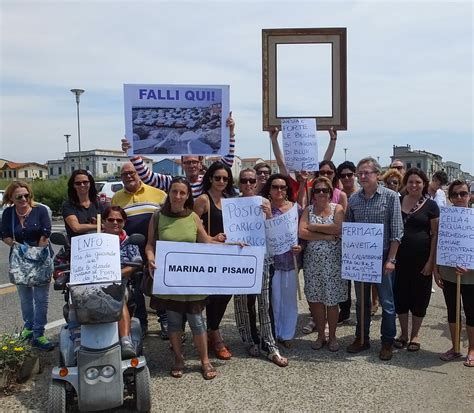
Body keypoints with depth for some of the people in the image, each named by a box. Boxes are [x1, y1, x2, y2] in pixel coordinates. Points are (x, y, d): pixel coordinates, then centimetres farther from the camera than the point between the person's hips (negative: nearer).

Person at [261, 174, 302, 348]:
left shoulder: (295, 207, 3)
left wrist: (300, 247, -7)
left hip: (291, 259, 3)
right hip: (271, 259, -2)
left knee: (289, 298, 11)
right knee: (273, 298, 4)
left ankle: (287, 334, 26)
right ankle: (272, 335, 20)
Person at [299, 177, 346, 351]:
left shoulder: (337, 209, 0)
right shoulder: (308, 210, 5)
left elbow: (339, 228, -17)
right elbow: (302, 233, -10)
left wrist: (313, 227, -11)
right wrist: (327, 236, -15)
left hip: (333, 261, -2)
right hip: (312, 261, 2)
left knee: (332, 300, 4)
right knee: (315, 299, 7)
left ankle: (332, 336, 21)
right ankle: (320, 335, 23)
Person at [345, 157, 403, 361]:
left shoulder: (390, 197, -7)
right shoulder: (353, 199, 4)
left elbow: (396, 231, -9)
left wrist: (391, 259, -12)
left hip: (382, 257, -4)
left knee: (387, 302, 6)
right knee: (361, 301, 14)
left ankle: (388, 342, 21)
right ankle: (361, 338, 28)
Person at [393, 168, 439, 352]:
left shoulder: (430, 205, -2)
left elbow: (435, 235, -3)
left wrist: (431, 261, -9)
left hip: (421, 258, -2)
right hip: (400, 257, 2)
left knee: (419, 295, 8)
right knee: (400, 295, 8)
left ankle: (415, 334, 26)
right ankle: (403, 333, 26)